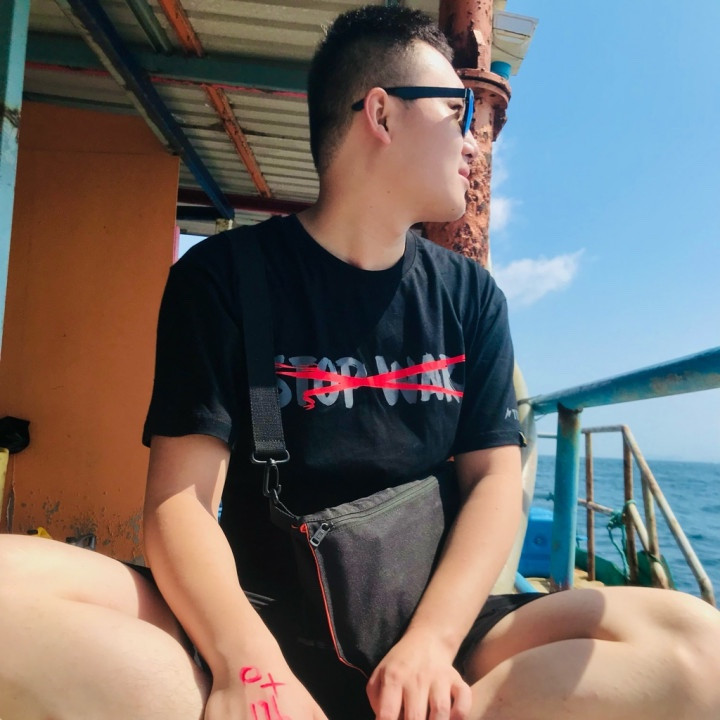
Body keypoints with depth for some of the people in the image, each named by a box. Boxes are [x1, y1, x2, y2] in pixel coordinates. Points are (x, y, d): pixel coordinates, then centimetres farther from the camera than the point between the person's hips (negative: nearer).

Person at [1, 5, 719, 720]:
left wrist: (432, 639, -16)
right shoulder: (223, 278, -2)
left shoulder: (471, 297, 9)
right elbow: (180, 498, -10)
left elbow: (494, 478, 1)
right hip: (254, 621, -2)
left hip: (431, 621, 3)